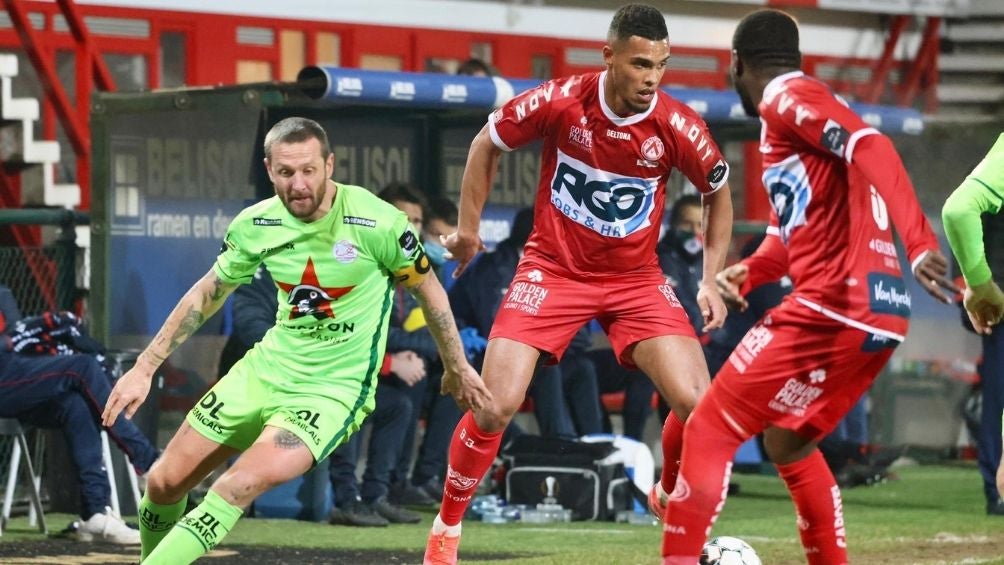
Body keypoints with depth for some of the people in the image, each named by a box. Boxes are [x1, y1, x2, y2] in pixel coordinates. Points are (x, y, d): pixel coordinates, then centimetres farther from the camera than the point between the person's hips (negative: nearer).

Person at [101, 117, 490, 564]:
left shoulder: (376, 222, -20)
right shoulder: (256, 225, -7)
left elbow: (427, 289, -1)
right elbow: (208, 293, 10)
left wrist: (457, 368, 9)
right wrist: (144, 368, 9)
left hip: (335, 388, -5)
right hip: (266, 369, 5)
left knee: (245, 482, -29)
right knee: (164, 482, 4)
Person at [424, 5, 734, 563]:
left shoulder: (677, 125, -14)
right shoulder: (560, 101, -17)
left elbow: (719, 193, 5)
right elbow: (488, 143, 2)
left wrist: (711, 279, -2)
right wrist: (468, 228, 6)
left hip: (636, 277, 1)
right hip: (553, 270, -1)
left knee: (697, 402, -15)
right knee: (495, 408, -11)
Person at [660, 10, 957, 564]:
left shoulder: (790, 100, -6)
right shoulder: (784, 120, 24)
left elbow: (871, 146, -22)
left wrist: (919, 242, -34)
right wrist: (751, 271, 9)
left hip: (831, 309, -10)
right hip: (881, 315, 10)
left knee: (708, 432, -5)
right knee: (788, 444, 26)